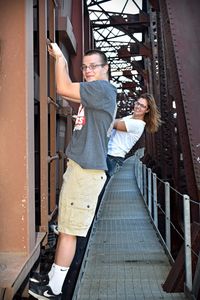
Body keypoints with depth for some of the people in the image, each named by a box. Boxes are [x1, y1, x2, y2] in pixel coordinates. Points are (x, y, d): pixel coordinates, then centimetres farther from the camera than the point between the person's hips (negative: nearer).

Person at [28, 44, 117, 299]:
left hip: (87, 170, -10)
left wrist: (59, 57, -1)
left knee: (68, 230, -5)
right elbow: (66, 92, 31)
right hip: (79, 166, 10)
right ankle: (53, 277, 27)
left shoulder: (104, 88, -9)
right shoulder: (93, 93, 21)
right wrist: (62, 62, 22)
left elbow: (62, 89, -15)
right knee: (64, 227, 15)